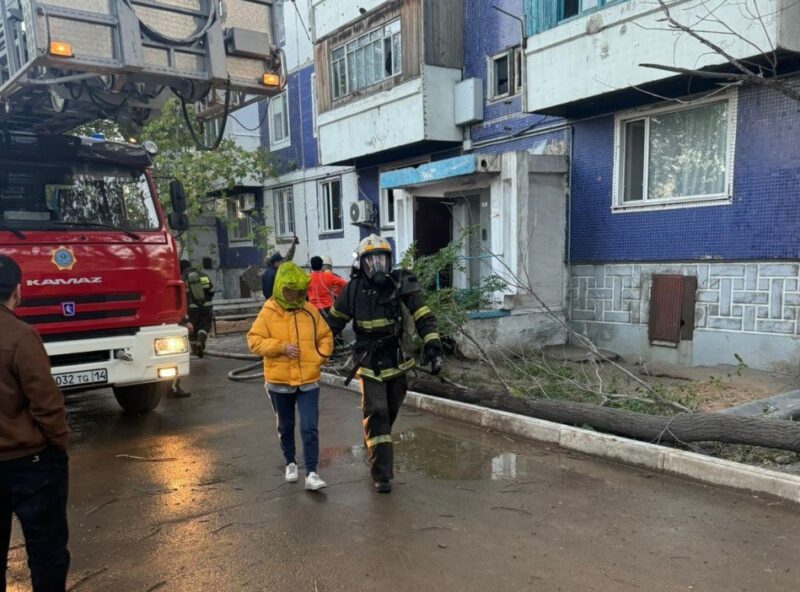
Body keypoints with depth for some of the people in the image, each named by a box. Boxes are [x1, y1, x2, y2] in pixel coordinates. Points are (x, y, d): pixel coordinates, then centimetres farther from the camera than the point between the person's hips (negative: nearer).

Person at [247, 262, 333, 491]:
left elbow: (325, 336, 10)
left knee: (310, 428, -6)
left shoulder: (310, 311, 1)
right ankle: (290, 463, 39)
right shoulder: (268, 313, -7)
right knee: (285, 426, 18)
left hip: (309, 380, 0)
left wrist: (320, 356, -6)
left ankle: (311, 473, 0)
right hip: (279, 381, 0)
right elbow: (254, 340, -10)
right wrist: (281, 346, -20)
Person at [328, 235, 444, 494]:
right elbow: (335, 320, 7)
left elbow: (424, 317, -11)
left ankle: (376, 448, 46)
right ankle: (382, 475, -5)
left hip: (397, 362, 2)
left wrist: (433, 345, -22)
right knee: (376, 414, -10)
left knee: (390, 413, 18)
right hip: (370, 365, -1)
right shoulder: (354, 290, -6)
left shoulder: (402, 285, -10)